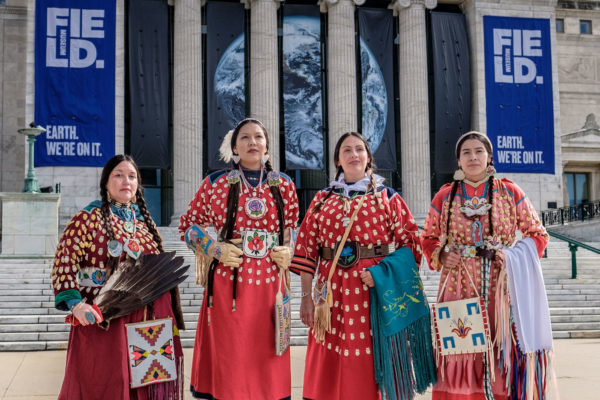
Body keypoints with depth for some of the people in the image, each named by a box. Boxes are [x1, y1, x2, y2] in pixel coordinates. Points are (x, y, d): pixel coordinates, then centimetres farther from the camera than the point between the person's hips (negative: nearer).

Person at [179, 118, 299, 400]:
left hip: (269, 283, 2)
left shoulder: (284, 185, 9)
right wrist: (214, 248, -6)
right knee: (229, 358, 0)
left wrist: (288, 252, 1)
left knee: (268, 361, 6)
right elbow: (188, 225, 9)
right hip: (228, 282, -2)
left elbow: (293, 229, 21)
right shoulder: (215, 183, 3)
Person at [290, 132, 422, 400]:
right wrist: (306, 296, 0)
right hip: (333, 293, 2)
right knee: (329, 368, 5)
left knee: (371, 365, 3)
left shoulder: (388, 198, 6)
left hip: (374, 290, -1)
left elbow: (411, 242, 1)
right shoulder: (322, 200, 10)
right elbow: (306, 250, 6)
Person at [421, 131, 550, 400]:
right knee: (458, 351, -1)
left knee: (499, 347, -1)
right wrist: (441, 256, -2)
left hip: (500, 286, 0)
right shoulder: (445, 196, 9)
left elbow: (537, 234, 9)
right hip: (458, 285, 1)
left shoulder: (509, 192, 7)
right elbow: (428, 238, 17)